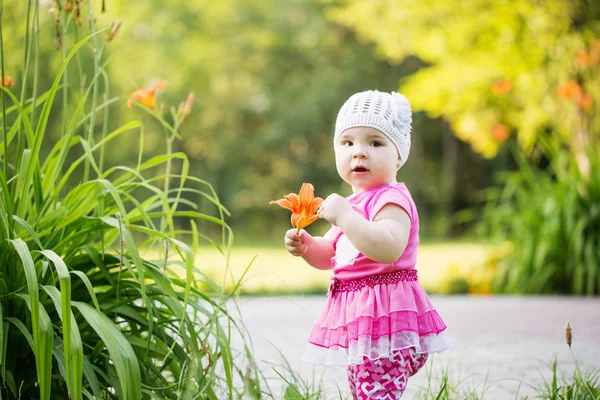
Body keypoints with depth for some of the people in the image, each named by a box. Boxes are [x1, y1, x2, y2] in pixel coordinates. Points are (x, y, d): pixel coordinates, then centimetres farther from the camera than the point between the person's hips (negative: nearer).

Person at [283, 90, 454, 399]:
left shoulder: (391, 199, -14)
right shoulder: (353, 202, 17)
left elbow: (388, 248, -32)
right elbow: (330, 254, 25)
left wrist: (344, 216, -31)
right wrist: (306, 246, 4)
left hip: (383, 315, -10)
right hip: (358, 316, 10)